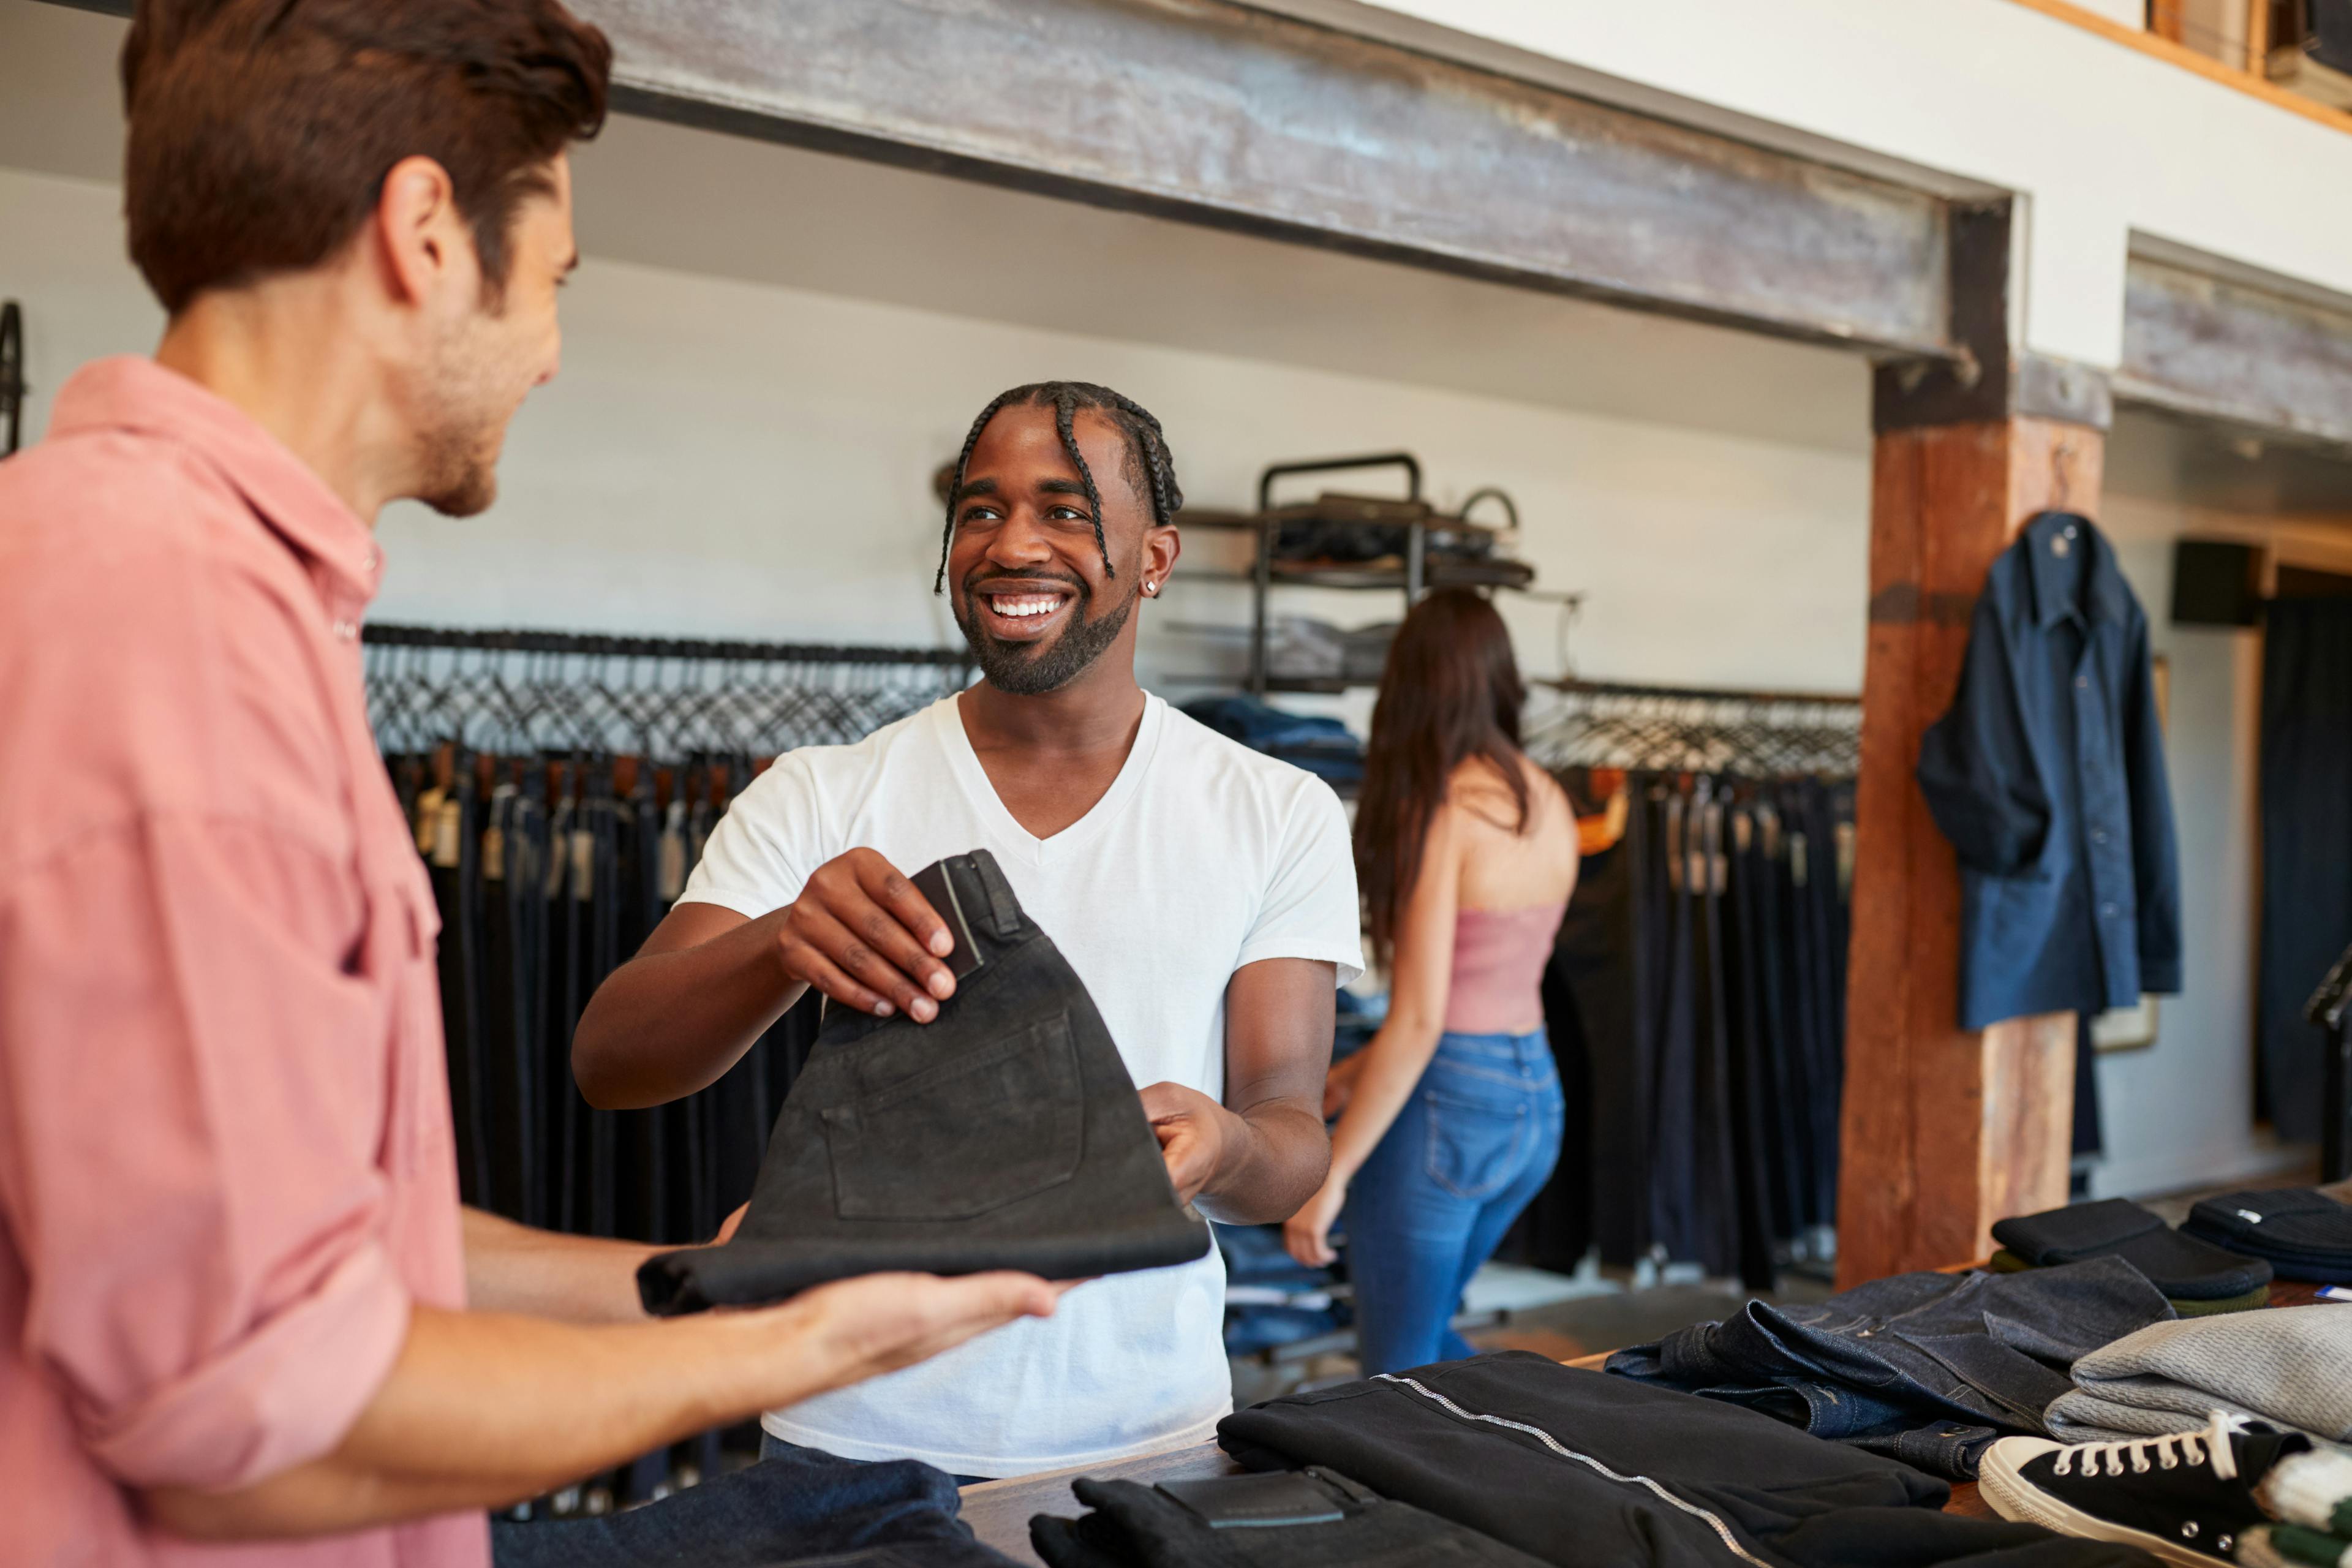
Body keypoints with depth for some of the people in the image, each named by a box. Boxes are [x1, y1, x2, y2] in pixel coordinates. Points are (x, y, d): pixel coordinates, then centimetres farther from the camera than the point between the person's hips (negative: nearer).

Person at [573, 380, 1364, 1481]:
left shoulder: (1282, 816, -1)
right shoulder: (820, 799, -3)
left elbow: (1293, 1135, -5)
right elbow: (605, 1062, -12)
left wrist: (1222, 1148, -30)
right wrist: (785, 945, -33)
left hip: (1146, 1438, 1)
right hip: (856, 1439, 0)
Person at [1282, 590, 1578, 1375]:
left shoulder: (1442, 809, -16)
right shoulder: (1550, 804, 6)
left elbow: (1419, 1020, -20)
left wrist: (1331, 1174, -14)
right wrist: (1354, 1072, 21)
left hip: (1448, 1102, -8)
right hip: (1537, 1095, 8)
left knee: (1399, 1369, 8)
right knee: (1428, 1336, 26)